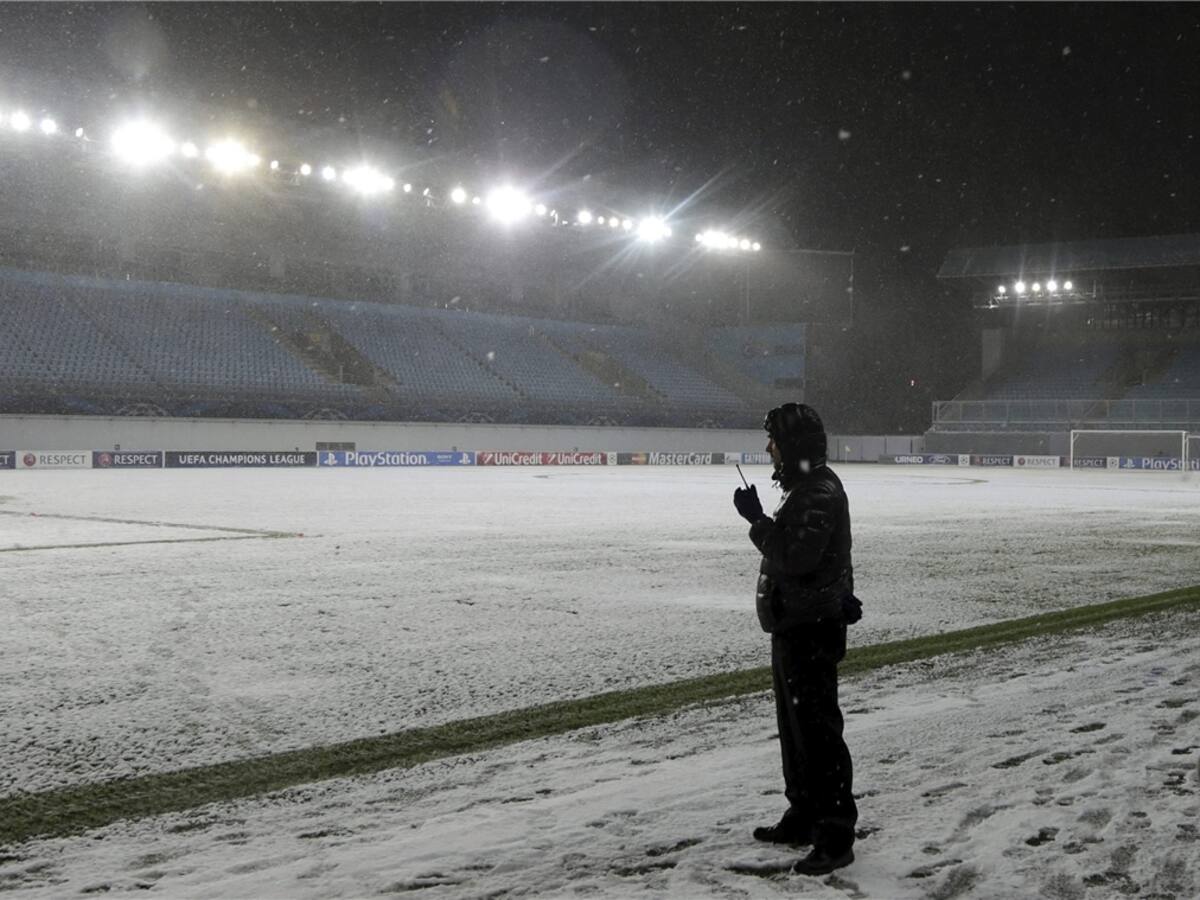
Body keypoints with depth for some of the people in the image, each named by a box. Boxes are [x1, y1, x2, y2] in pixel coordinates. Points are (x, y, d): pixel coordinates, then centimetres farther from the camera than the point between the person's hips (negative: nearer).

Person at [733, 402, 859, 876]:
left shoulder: (820, 493, -19)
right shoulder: (807, 487, 15)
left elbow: (794, 558, -27)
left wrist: (757, 519, -19)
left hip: (812, 629, -11)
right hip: (796, 624, 11)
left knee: (817, 730, -8)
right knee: (795, 726, 19)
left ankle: (835, 835, -5)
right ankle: (804, 816, 30)